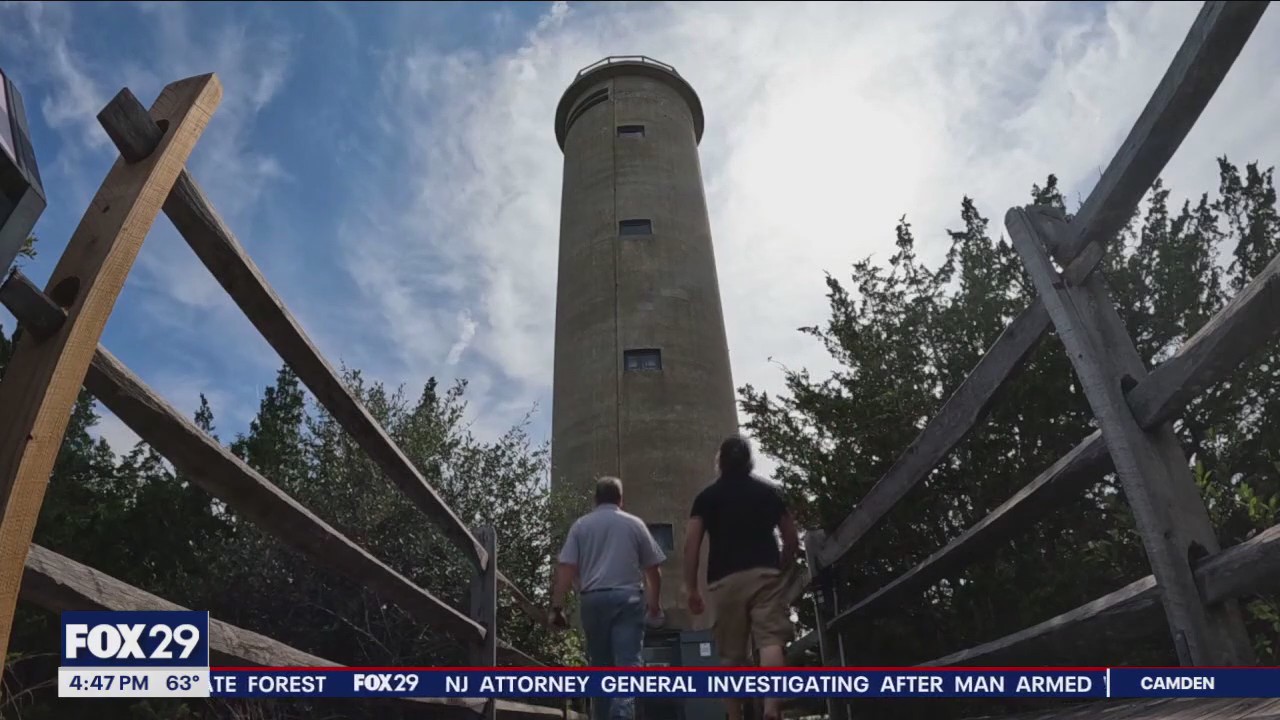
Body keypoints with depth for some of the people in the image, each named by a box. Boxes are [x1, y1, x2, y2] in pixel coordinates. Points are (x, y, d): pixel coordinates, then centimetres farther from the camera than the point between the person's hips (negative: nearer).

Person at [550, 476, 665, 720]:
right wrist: (654, 602, 26)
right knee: (627, 664, -6)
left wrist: (557, 606, -1)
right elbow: (652, 568, 13)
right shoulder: (635, 524, 10)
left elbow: (566, 568, -1)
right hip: (627, 598, -1)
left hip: (593, 599, 2)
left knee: (600, 666, 13)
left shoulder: (581, 525, 9)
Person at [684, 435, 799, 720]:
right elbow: (792, 539, 15)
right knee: (771, 641, -10)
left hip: (725, 580, 0)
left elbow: (691, 545, 1)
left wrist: (692, 589, 6)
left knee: (732, 655, 8)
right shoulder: (768, 491, 15)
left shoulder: (706, 496, 10)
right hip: (765, 574, 0)